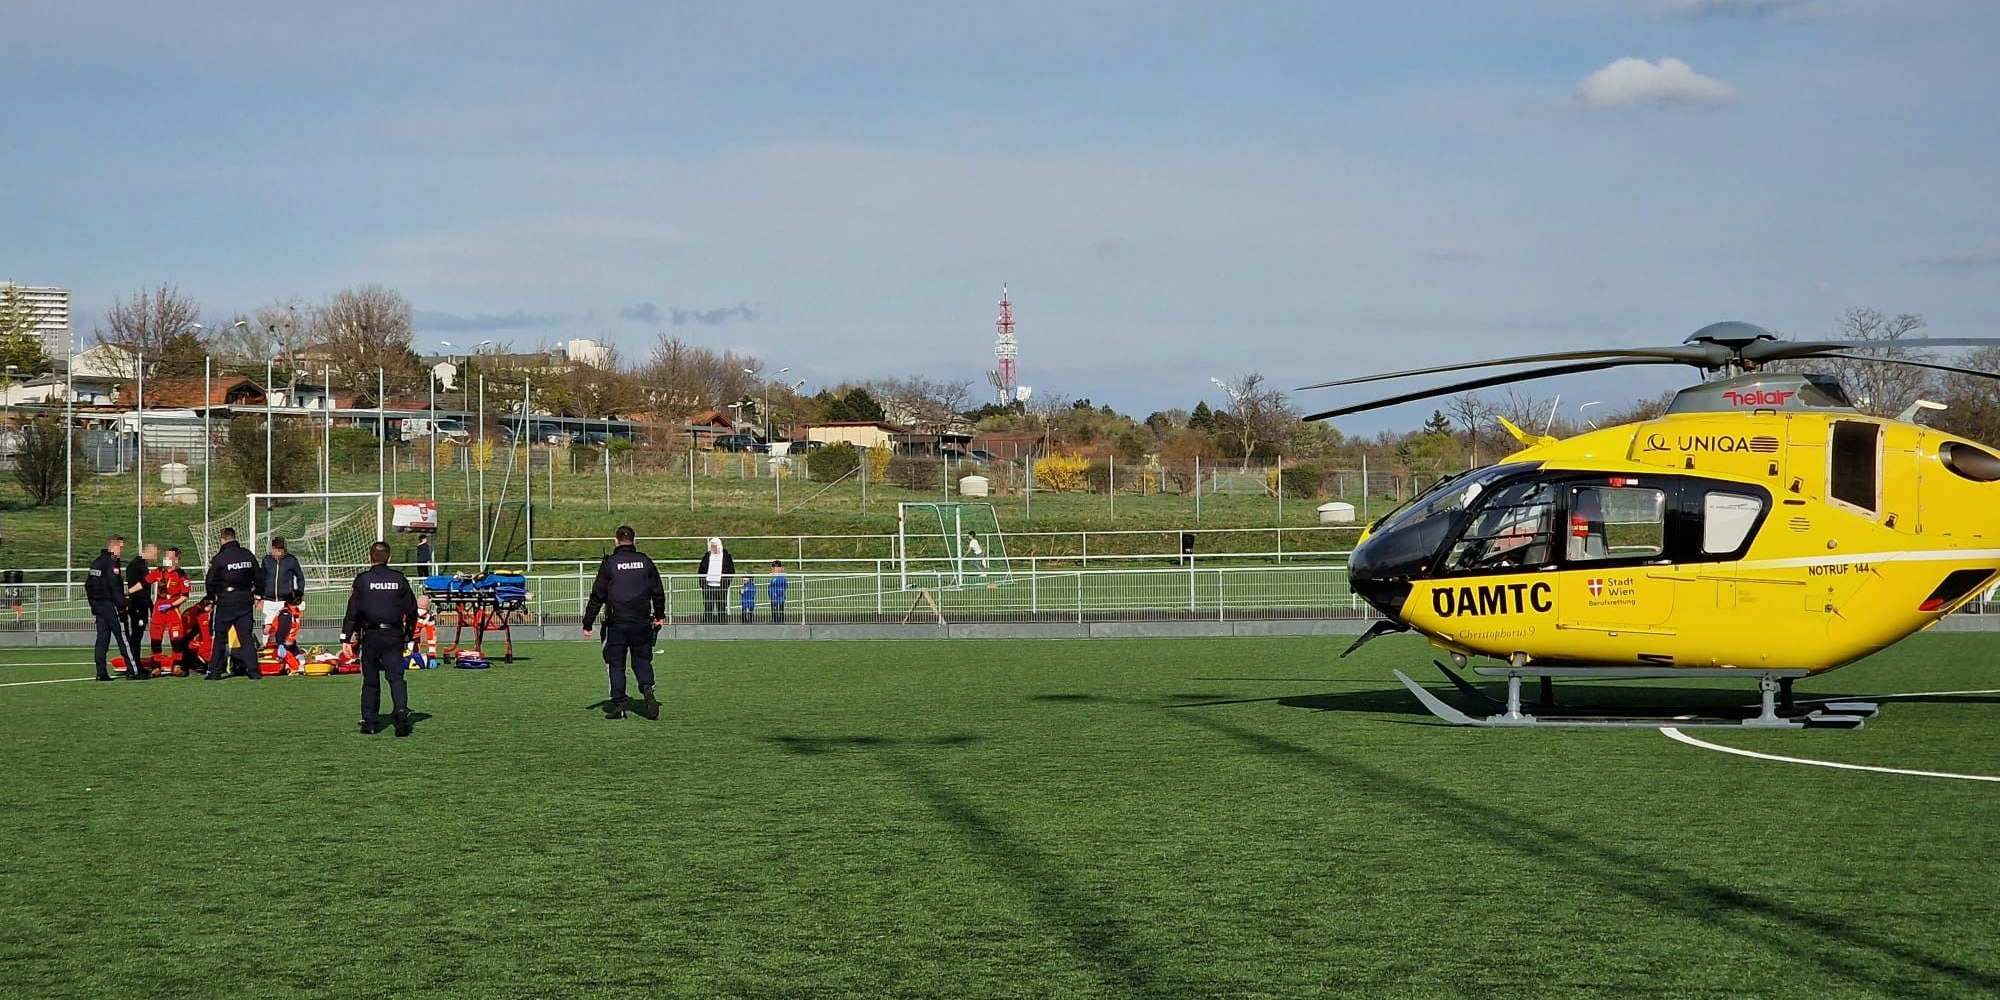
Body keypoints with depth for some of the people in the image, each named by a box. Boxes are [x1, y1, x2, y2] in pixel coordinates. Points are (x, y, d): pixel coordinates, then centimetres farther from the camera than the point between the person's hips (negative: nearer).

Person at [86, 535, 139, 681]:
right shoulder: (111, 562, -13)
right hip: (110, 604, -9)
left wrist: (93, 604, 23)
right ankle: (133, 669, -7)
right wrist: (122, 605, -19)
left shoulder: (96, 562, 16)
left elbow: (88, 585, 20)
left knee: (102, 638, 8)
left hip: (98, 604, 9)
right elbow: (114, 587, -20)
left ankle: (101, 672, 6)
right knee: (122, 637, -6)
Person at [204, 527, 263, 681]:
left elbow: (210, 581, -3)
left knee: (219, 636, 5)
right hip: (245, 600, 3)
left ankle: (215, 672, 5)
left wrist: (210, 600, 11)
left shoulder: (219, 558, -9)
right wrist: (258, 596, 22)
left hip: (225, 601, -3)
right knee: (246, 636, 6)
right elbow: (258, 577, 11)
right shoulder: (248, 555, 4)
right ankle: (253, 671, -1)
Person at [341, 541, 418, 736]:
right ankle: (402, 714, -23)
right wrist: (408, 634, 22)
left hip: (371, 636, -1)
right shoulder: (399, 580, 4)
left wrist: (346, 638, -2)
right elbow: (411, 610, 9)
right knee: (396, 677, -2)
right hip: (394, 636, 1)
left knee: (370, 680, 9)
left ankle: (370, 722, 11)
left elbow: (353, 611, -5)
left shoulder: (362, 580, -3)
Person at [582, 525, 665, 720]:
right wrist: (659, 615, 29)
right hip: (642, 622, 2)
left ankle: (618, 705, 3)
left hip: (617, 623, -2)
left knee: (616, 663, 6)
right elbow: (658, 591, 13)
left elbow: (597, 596, -3)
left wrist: (587, 623, 4)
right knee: (642, 659, 13)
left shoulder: (609, 563, -4)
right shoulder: (645, 561, 5)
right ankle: (647, 688, -14)